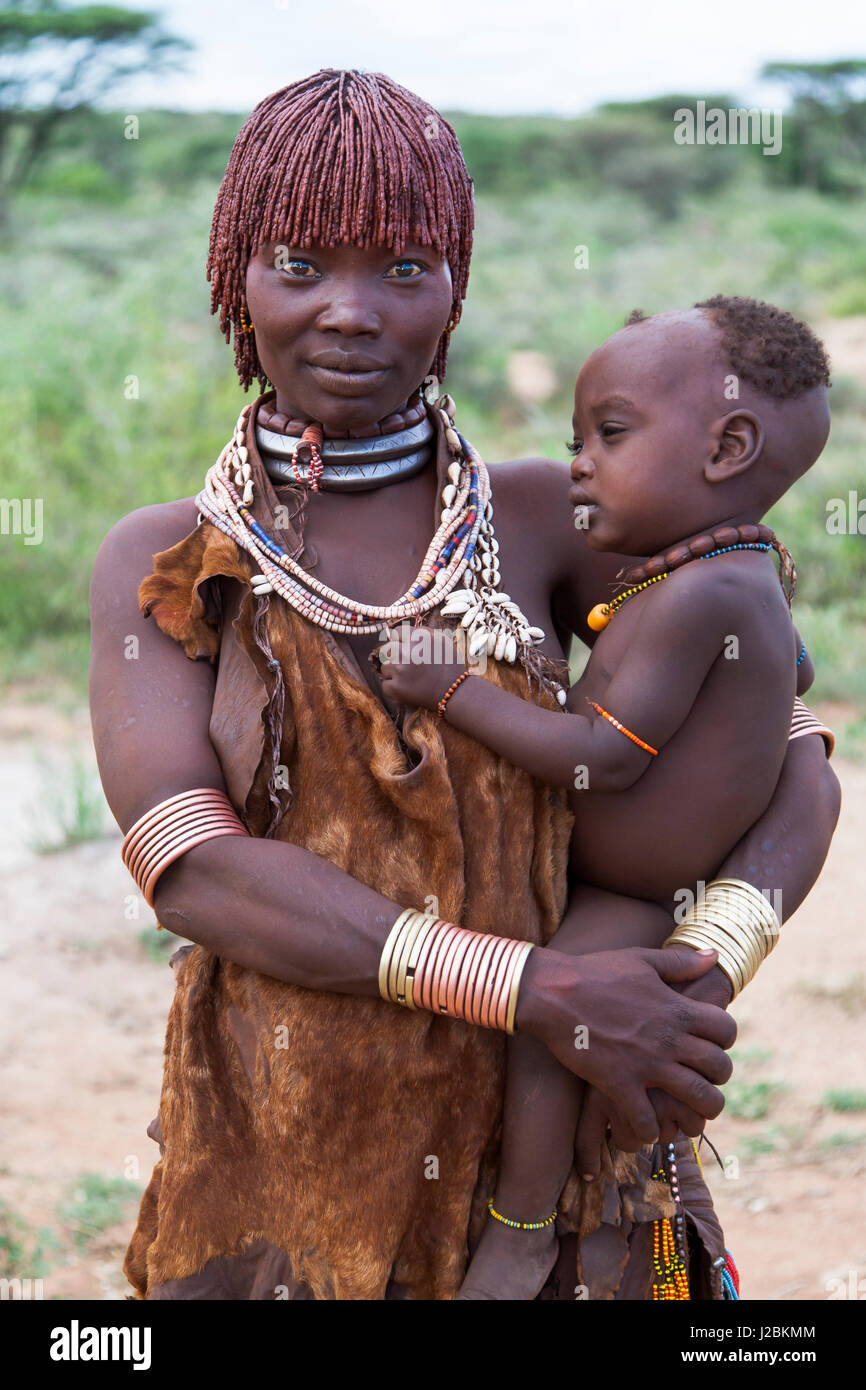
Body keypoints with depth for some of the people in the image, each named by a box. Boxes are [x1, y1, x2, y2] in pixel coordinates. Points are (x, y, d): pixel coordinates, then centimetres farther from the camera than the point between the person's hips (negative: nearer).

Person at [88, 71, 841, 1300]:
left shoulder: (542, 520, -2)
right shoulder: (162, 566, -3)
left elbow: (793, 768, -1)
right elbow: (184, 865, -16)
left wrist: (714, 958, -22)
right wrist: (541, 988, -24)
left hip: (544, 1151, 1)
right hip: (281, 1156, -1)